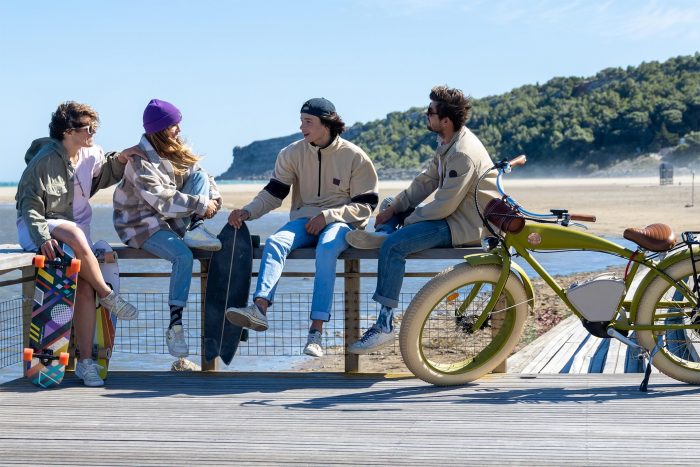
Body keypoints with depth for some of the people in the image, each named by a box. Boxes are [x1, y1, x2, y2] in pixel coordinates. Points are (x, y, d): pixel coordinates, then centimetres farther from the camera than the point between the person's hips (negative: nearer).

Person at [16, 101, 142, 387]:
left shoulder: (91, 155, 2)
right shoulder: (46, 159, -16)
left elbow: (104, 176, 24)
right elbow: (29, 203, -15)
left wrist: (119, 159, 3)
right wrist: (42, 237, -29)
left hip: (76, 228, 5)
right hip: (40, 226, -5)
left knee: (85, 287, -16)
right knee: (76, 235, -39)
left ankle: (85, 361, -13)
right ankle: (109, 296, -21)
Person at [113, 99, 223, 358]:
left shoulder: (177, 152, 8)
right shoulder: (140, 161, -18)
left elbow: (202, 177, 6)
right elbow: (162, 200, -27)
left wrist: (214, 199, -14)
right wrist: (200, 205, -25)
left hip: (172, 219, 7)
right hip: (142, 225, -7)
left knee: (199, 174, -7)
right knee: (183, 255, -33)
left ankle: (195, 230, -21)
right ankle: (174, 325, -29)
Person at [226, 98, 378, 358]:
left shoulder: (355, 157, -1)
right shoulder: (293, 153, 8)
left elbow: (366, 205, -2)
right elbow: (273, 193, 5)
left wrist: (328, 215, -16)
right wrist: (247, 212, -13)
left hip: (340, 222, -4)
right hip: (304, 219, 4)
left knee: (327, 249, -38)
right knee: (274, 243, -29)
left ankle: (316, 331, -43)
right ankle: (259, 309, -51)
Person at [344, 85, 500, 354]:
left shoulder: (463, 154, -24)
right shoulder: (447, 144, 9)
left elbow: (444, 206, -24)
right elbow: (427, 181, 12)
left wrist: (408, 221, -12)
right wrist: (393, 208, 2)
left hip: (465, 226, -11)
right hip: (452, 214, 11)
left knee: (394, 245, -24)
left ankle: (385, 326, -25)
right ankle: (382, 232, -15)